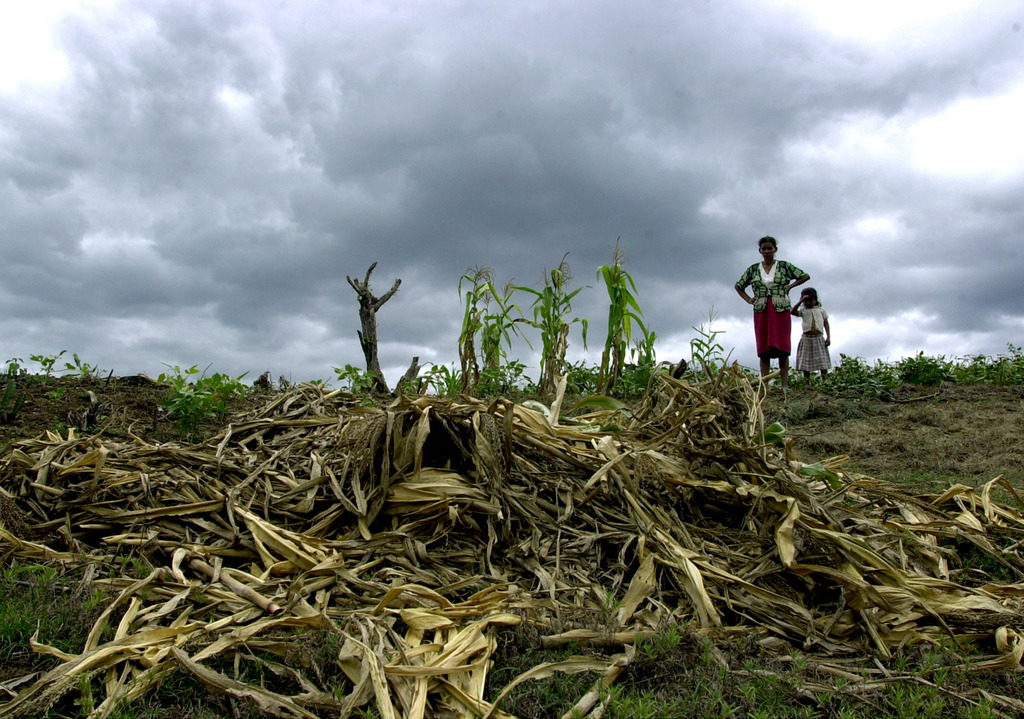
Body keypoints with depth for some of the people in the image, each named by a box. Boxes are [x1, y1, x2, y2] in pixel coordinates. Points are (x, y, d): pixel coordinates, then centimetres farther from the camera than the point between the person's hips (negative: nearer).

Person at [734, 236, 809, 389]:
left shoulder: (784, 266, 5)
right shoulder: (753, 269, 10)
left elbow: (805, 276, 8)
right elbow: (738, 286, 19)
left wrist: (789, 286, 1)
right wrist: (748, 300, 7)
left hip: (781, 309, -2)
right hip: (761, 310, 2)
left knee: (782, 347, -5)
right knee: (763, 348, -1)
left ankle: (785, 384, -6)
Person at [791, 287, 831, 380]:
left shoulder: (821, 309, 12)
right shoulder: (803, 310, 10)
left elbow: (826, 324, 11)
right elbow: (793, 312, -10)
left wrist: (828, 337, 2)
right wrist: (800, 301, -10)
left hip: (819, 338, 0)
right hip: (806, 338, 0)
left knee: (823, 362, -4)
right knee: (806, 364, -1)